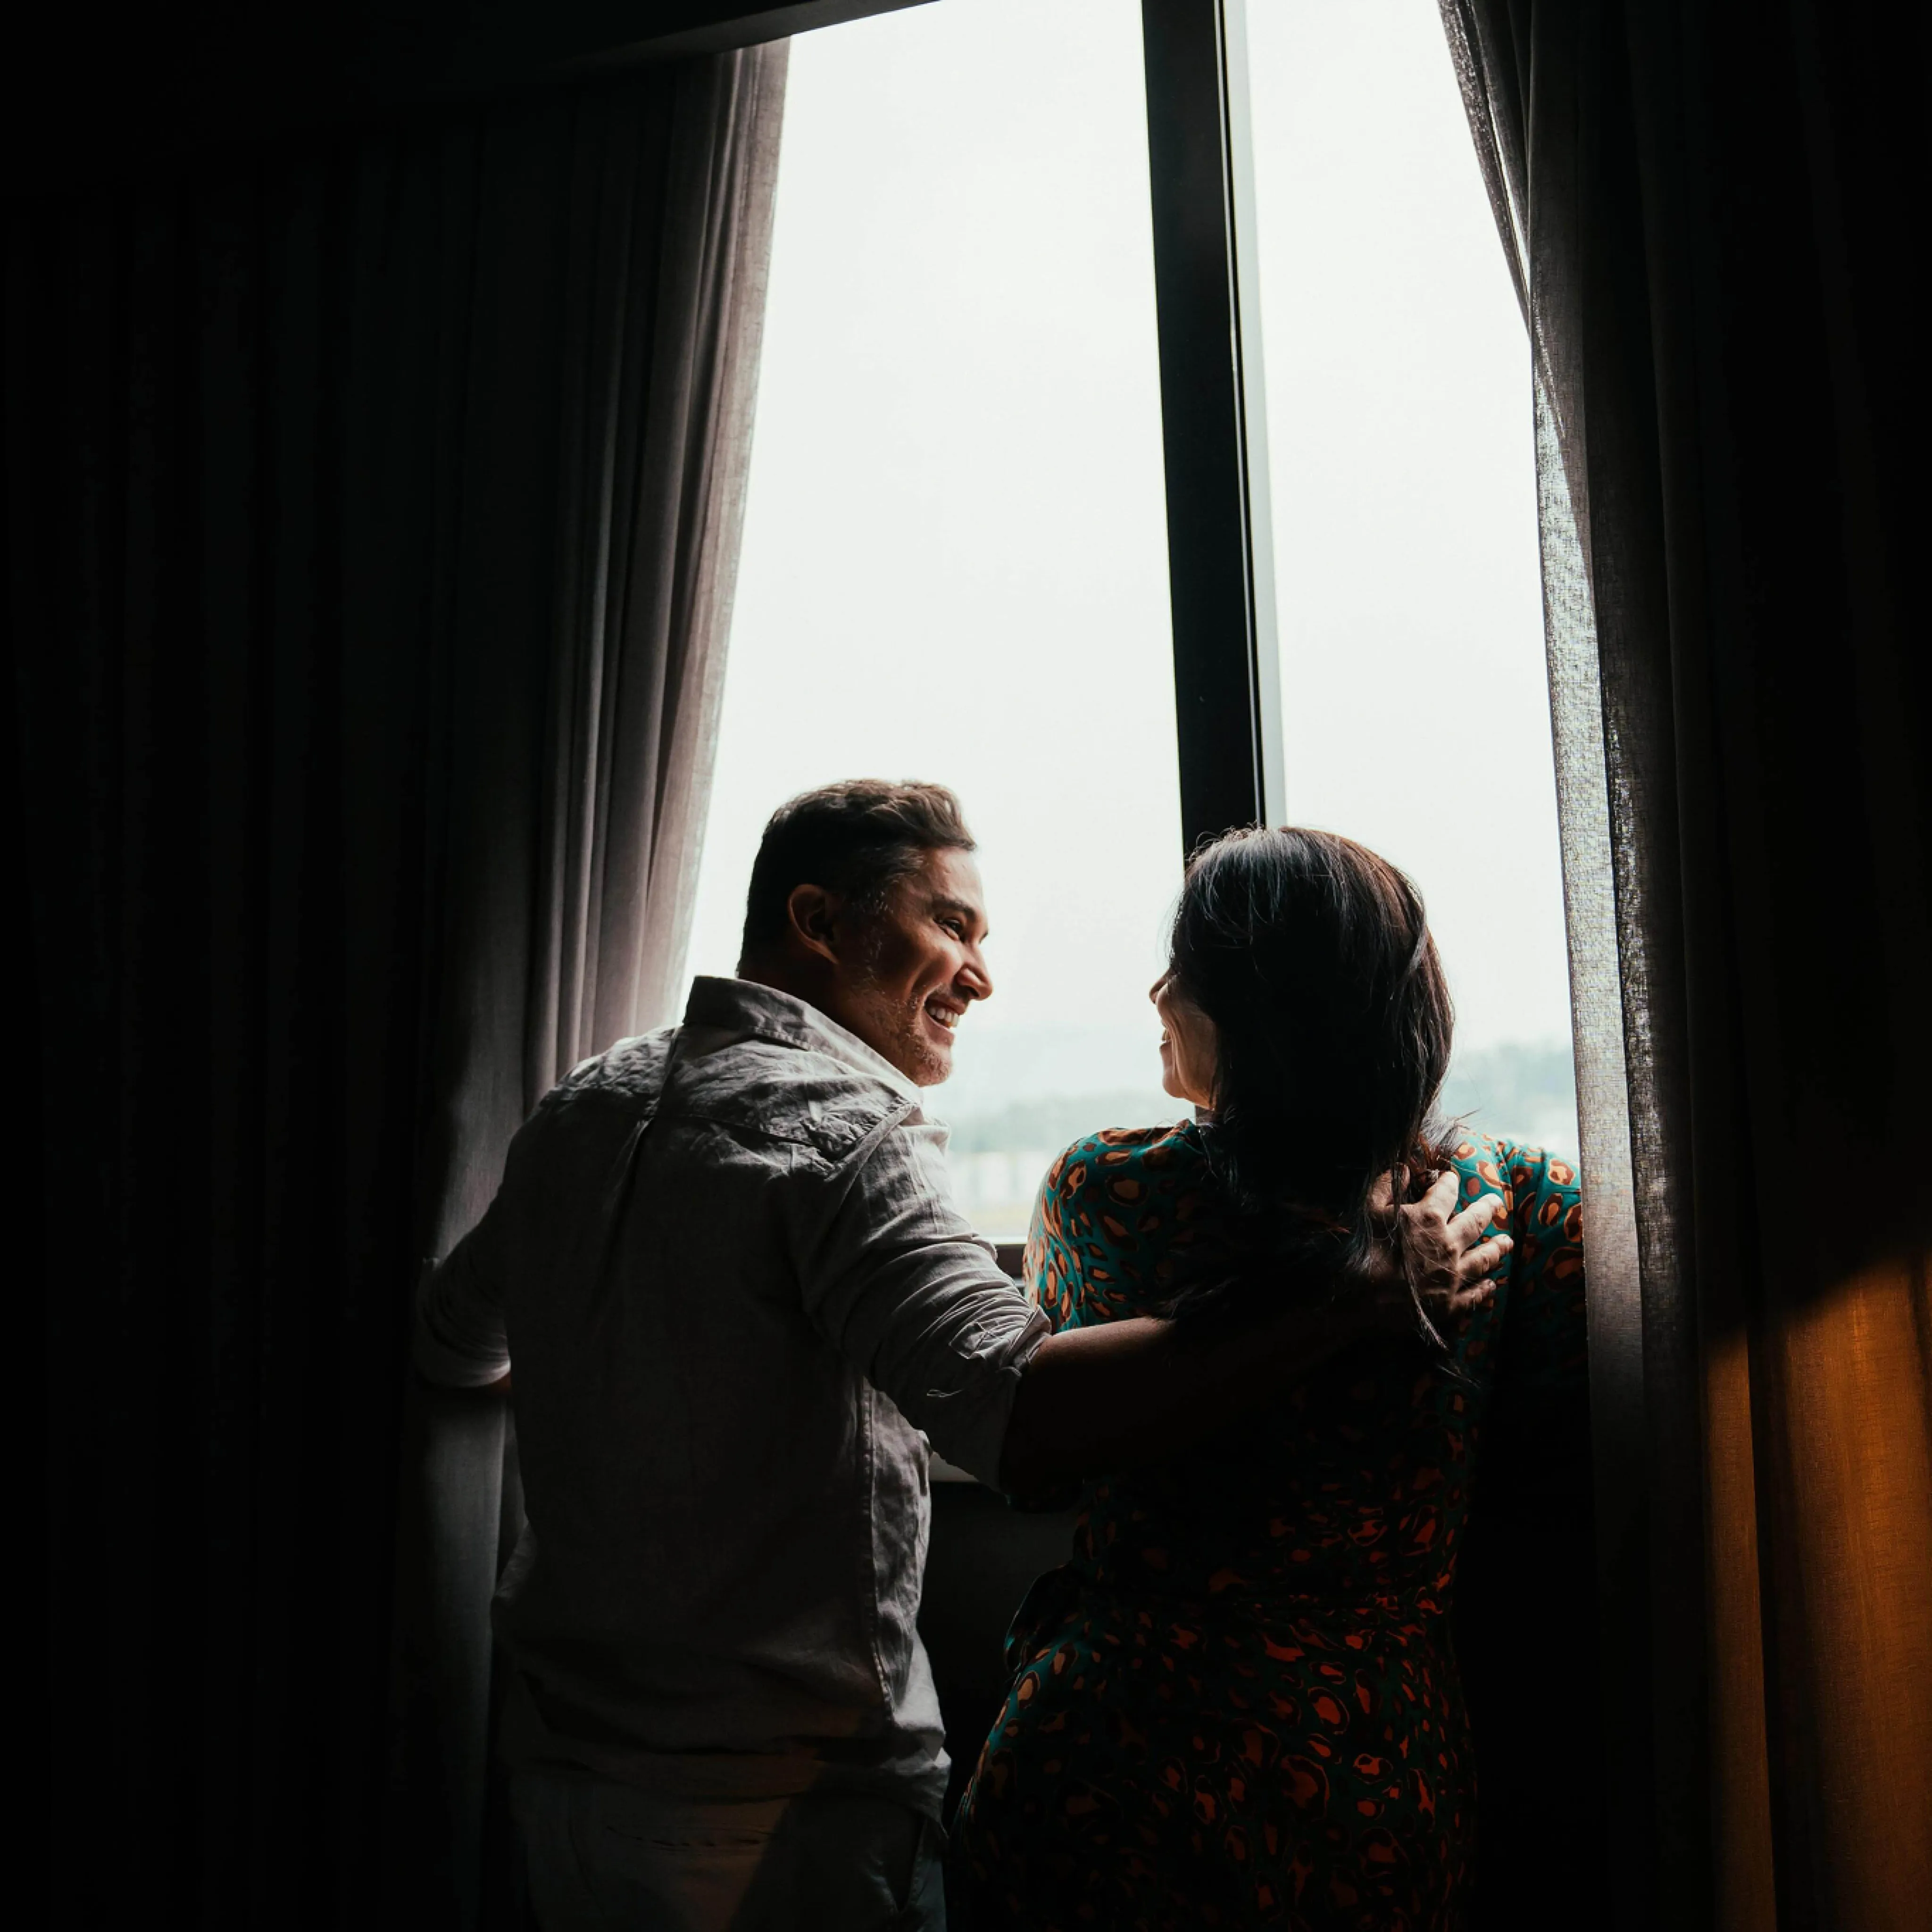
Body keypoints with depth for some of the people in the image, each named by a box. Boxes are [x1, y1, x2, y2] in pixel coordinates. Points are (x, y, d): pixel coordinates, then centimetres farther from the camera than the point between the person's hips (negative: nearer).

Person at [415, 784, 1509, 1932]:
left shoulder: (580, 1109, 2)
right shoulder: (841, 1129, -23)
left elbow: (454, 1344, 17)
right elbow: (1018, 1415, -37)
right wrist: (1361, 1293, -32)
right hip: (782, 1809, -7)